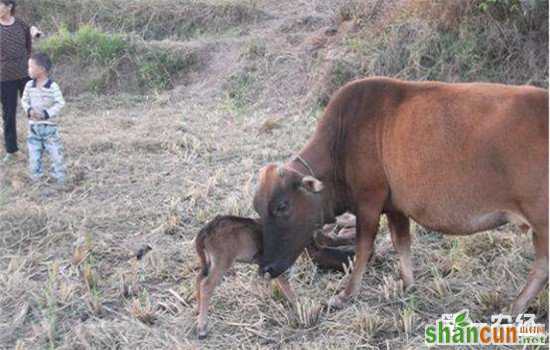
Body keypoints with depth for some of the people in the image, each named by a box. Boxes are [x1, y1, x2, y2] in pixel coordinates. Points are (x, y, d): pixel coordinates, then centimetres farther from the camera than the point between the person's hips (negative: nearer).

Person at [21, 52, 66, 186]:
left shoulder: (53, 87, -16)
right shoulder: (29, 86, -1)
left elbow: (60, 103, -13)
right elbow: (24, 100, 8)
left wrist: (47, 113, -22)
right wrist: (29, 110, -12)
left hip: (49, 126, -4)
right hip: (33, 126, 4)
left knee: (55, 152, 2)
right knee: (34, 153, 10)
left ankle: (60, 178, 14)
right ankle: (36, 178, 23)